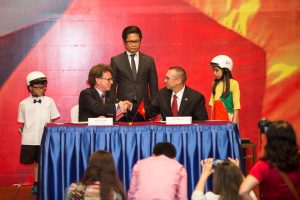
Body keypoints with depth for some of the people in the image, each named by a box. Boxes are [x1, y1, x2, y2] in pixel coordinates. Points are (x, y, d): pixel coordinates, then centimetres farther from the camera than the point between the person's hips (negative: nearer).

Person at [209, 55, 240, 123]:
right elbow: (212, 103, 13)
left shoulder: (233, 83, -6)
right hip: (216, 120, 5)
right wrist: (212, 120, 8)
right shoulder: (215, 84, 11)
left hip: (229, 120, -5)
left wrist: (234, 122, -10)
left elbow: (236, 105, -6)